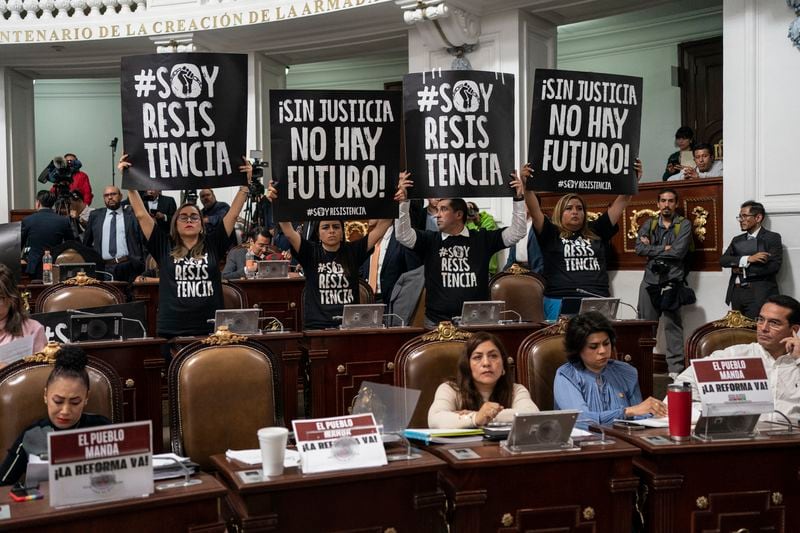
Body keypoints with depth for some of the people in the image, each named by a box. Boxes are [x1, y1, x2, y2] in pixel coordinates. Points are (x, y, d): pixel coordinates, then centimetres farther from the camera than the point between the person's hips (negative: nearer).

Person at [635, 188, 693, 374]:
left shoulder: (684, 225, 4)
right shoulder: (649, 224, 14)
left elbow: (678, 252, -10)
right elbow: (639, 248, -1)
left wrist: (652, 249, -3)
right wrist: (664, 249, -6)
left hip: (672, 281, -3)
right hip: (650, 280, 3)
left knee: (672, 325, -6)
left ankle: (676, 368, -3)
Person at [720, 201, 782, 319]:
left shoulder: (772, 238, 0)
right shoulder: (737, 240, 16)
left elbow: (774, 266, -12)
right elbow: (723, 260, 2)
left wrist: (743, 269, -8)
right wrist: (747, 259, -15)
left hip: (760, 294, -5)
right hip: (736, 293, 5)